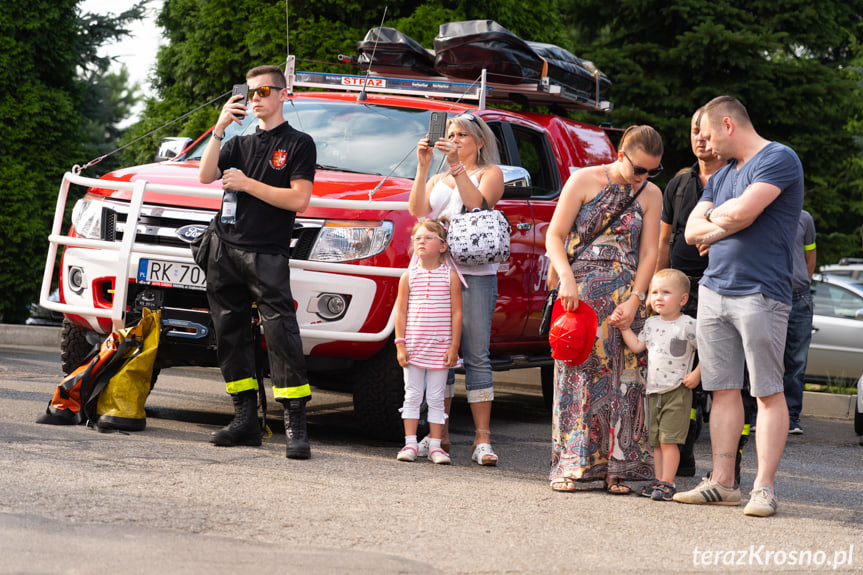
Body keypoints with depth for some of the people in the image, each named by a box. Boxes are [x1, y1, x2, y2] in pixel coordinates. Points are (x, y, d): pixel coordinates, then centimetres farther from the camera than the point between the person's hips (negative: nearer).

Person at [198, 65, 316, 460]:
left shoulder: (298, 144, 5)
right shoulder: (240, 144, 22)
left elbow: (298, 200, -7)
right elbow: (206, 176, 5)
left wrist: (247, 184, -9)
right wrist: (219, 130, -3)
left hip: (267, 253, -6)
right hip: (226, 249, 6)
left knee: (281, 333, -16)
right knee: (230, 335, 4)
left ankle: (296, 427, -17)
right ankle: (245, 419, 10)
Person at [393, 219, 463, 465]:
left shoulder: (450, 276, -2)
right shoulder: (409, 276, 1)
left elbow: (456, 313, -1)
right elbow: (401, 311, 2)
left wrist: (454, 346, -5)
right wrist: (400, 345, -4)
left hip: (440, 349, -1)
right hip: (413, 347, 1)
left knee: (436, 398, 5)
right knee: (413, 396, 5)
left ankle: (435, 445, 10)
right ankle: (410, 444, 10)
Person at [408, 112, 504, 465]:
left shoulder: (490, 174, 10)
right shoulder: (437, 180, 23)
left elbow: (479, 204, -10)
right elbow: (417, 209, 5)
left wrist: (457, 167, -14)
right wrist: (423, 167, -3)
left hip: (475, 274, -4)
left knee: (476, 356, -8)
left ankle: (483, 439, -9)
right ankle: (439, 435, 7)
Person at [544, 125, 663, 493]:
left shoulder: (651, 195, 8)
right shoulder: (584, 180, 0)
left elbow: (649, 253, 5)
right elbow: (555, 235, -1)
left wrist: (634, 301, -7)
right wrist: (566, 278, -16)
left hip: (624, 296, 3)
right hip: (580, 292, -2)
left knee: (622, 377, -2)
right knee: (576, 372, -6)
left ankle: (616, 468, 1)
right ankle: (569, 466, -4)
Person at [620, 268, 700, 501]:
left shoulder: (688, 325, -9)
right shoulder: (651, 324, 10)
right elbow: (637, 346, 10)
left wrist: (696, 375, -13)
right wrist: (624, 327, 3)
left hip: (677, 392, -7)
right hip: (653, 391, 7)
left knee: (668, 439, -9)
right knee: (655, 440, 10)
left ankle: (667, 483, -5)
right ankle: (659, 480, 17)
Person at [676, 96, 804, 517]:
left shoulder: (779, 159, -6)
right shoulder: (723, 174, 21)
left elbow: (741, 211, -19)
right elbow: (692, 231, 13)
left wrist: (714, 216, 2)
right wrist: (728, 221, -4)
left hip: (760, 294, -8)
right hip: (713, 291, 8)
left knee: (768, 393, -5)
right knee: (724, 390, 7)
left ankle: (764, 488, -6)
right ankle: (722, 483, 10)